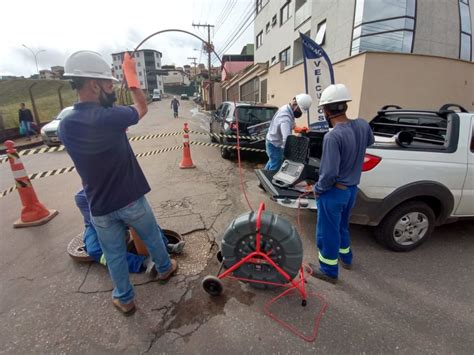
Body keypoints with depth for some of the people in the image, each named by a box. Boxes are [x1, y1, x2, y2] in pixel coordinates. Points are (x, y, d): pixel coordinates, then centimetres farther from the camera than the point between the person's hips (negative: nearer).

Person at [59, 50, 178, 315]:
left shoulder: (66, 126, -4)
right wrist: (131, 73, 7)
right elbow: (142, 107, -3)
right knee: (152, 237, 22)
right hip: (131, 200, -4)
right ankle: (165, 269, 46)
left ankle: (125, 300, 38)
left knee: (114, 255, 20)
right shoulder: (110, 117, -23)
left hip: (100, 208, 5)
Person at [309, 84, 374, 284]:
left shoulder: (333, 136, -28)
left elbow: (329, 173, -27)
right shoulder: (362, 125, -4)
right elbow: (370, 142, 20)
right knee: (342, 226, 28)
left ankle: (329, 271, 29)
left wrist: (317, 189, -11)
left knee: (328, 232, 11)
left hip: (333, 192, -8)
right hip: (352, 189, 8)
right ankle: (346, 258, 48)